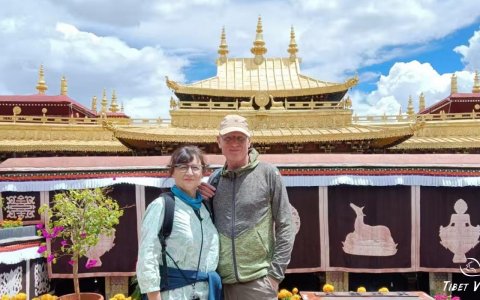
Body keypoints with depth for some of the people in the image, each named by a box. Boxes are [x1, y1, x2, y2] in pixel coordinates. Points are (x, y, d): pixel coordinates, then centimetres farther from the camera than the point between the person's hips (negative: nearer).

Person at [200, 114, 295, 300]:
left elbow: (285, 226, -3)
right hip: (223, 280, 3)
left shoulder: (267, 173, -3)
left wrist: (275, 273, -7)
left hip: (258, 279, -3)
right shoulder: (214, 179, 6)